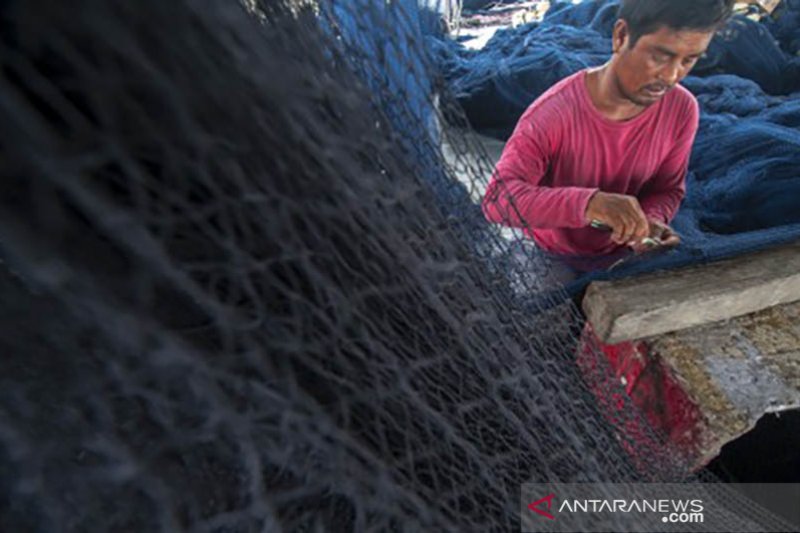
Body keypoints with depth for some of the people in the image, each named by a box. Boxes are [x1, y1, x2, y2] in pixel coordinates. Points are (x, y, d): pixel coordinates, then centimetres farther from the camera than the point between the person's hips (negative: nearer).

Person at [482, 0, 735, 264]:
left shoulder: (682, 110, -12)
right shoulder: (552, 114, -28)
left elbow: (668, 189, 1)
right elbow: (497, 198, -35)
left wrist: (651, 220, -22)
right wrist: (587, 202, -48)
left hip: (618, 255, 4)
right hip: (550, 259, -4)